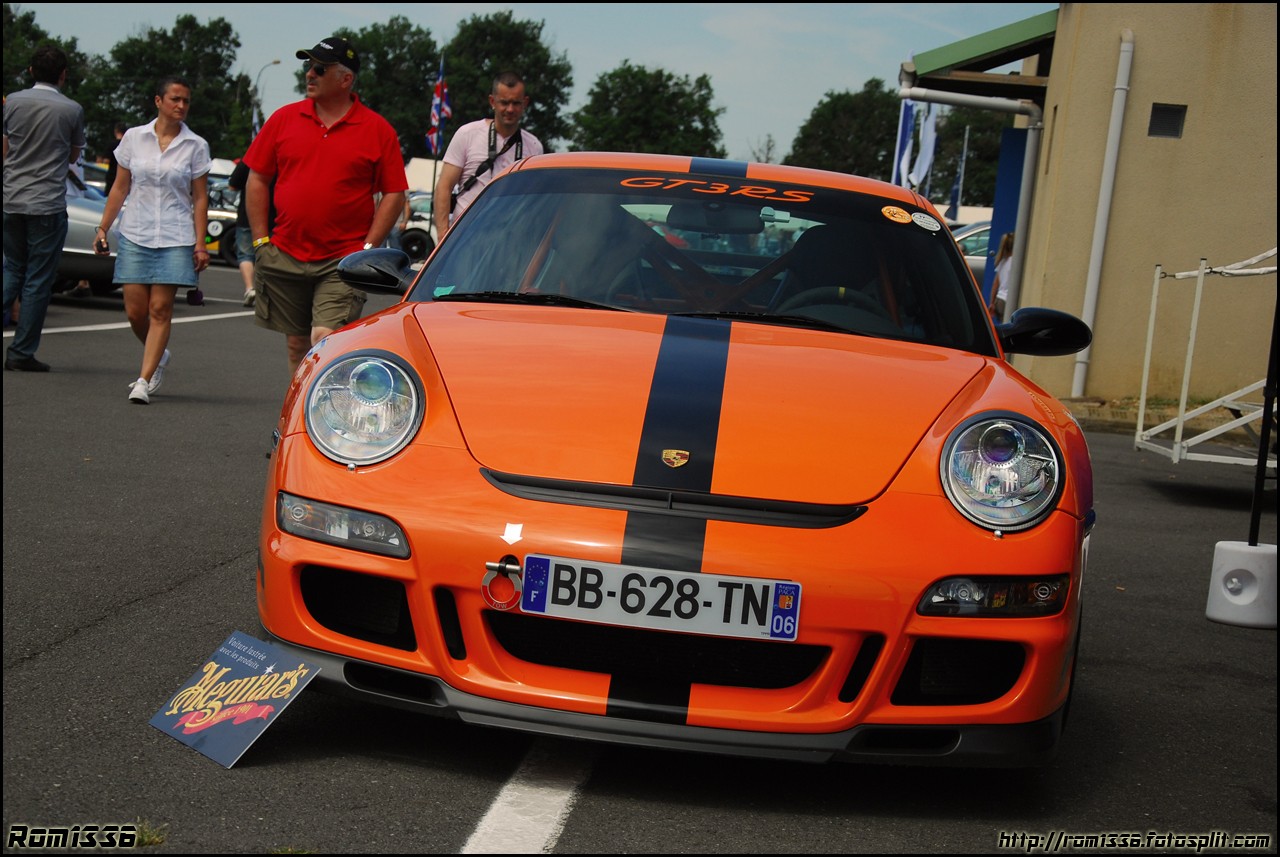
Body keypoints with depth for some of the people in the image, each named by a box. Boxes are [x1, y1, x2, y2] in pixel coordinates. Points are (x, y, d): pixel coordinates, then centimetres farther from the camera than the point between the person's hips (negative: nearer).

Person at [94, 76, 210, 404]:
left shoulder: (195, 146, 2)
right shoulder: (134, 137, 6)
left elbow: (200, 197, 3)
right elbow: (120, 187, 11)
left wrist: (200, 243, -3)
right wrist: (103, 228, 7)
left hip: (176, 238, -1)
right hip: (135, 234, 2)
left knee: (160, 309, -7)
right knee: (135, 310, -1)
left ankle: (144, 380, -5)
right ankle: (158, 356, 28)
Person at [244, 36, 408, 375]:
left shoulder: (378, 130, 0)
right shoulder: (284, 119, 7)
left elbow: (394, 194, 0)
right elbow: (257, 180, 11)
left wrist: (368, 248, -8)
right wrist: (261, 239, 4)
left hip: (343, 260, -4)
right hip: (284, 256, 4)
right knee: (296, 344, 12)